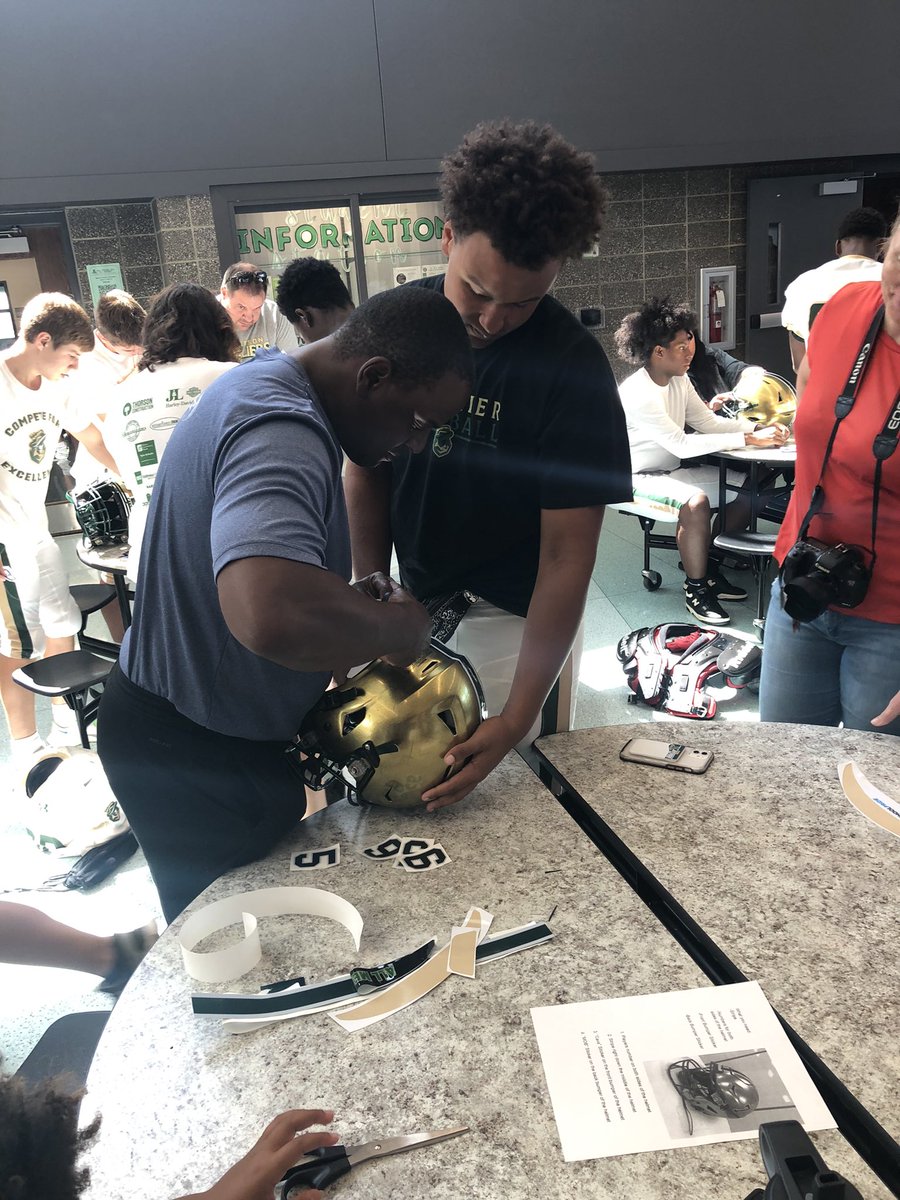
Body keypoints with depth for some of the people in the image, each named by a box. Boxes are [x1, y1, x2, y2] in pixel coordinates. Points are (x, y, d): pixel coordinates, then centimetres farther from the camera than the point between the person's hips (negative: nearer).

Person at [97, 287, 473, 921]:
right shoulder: (282, 431, -31)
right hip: (194, 756, -9)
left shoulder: (270, 379, 4)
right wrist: (400, 626, -29)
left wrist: (352, 605, 1)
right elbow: (274, 616, -50)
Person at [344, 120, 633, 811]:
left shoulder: (572, 367, -21)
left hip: (507, 617, -4)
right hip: (411, 599, 4)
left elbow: (567, 556, -20)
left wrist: (518, 719, -27)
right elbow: (366, 468, 2)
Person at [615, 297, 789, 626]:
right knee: (695, 502, -36)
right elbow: (681, 444, -30)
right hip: (638, 478, -9)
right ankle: (696, 589, -16)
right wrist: (748, 440, -28)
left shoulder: (679, 380, 2)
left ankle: (708, 567, 9)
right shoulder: (637, 393, -25)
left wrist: (756, 427, -11)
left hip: (672, 471, 9)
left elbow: (709, 422, 7)